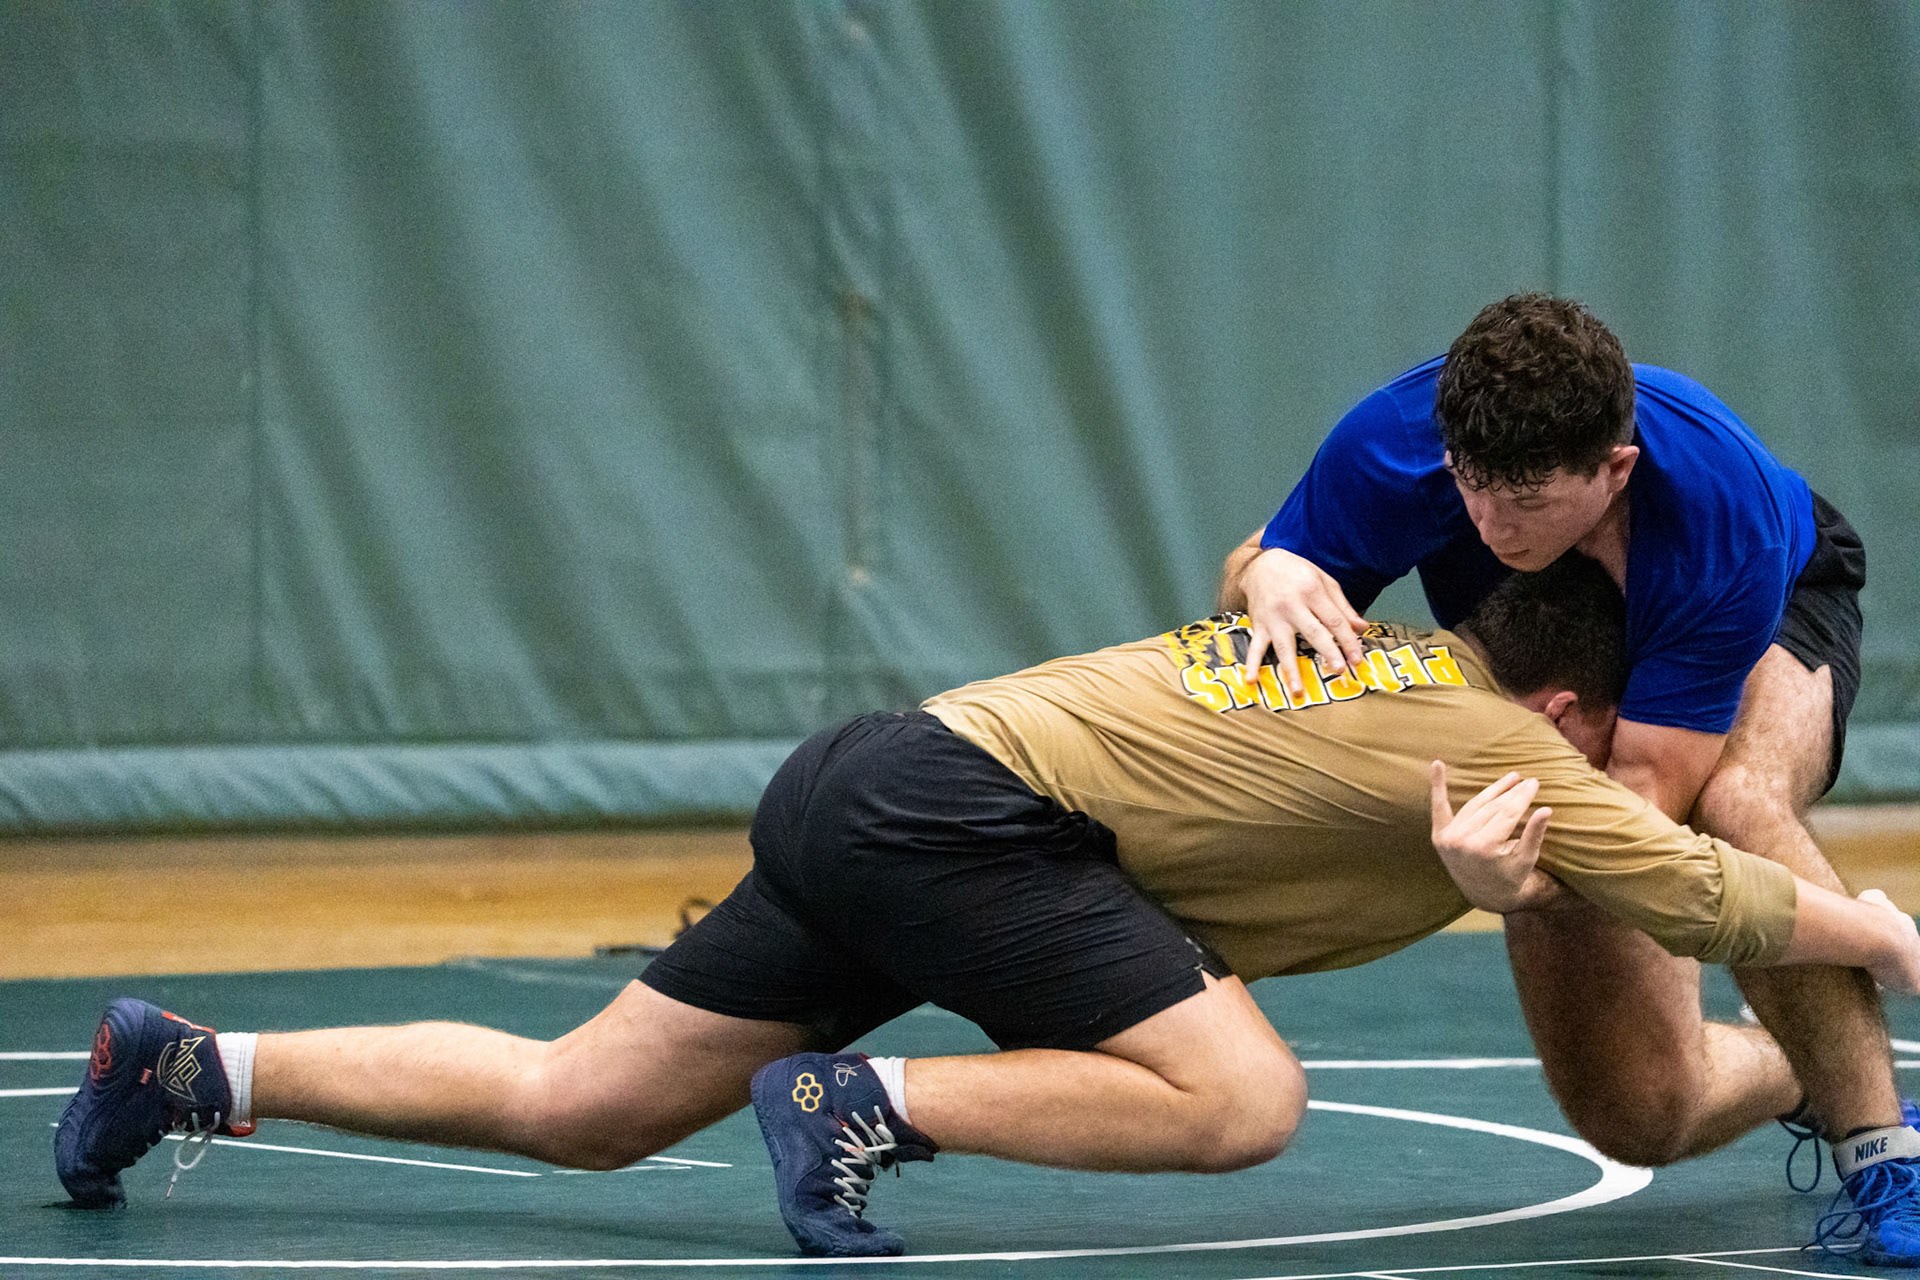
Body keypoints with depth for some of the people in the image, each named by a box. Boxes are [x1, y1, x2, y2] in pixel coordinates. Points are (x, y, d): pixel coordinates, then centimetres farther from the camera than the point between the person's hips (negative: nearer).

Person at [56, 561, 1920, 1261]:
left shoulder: (1391, 666, 21)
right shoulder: (1505, 744, -3)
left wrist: (1451, 853, 9)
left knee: (575, 1107, 11)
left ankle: (195, 1069, 10)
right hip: (963, 806, -9)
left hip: (867, 794, 9)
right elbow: (1706, 899, -2)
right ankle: (862, 1107, -16)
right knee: (1241, 1101, -16)